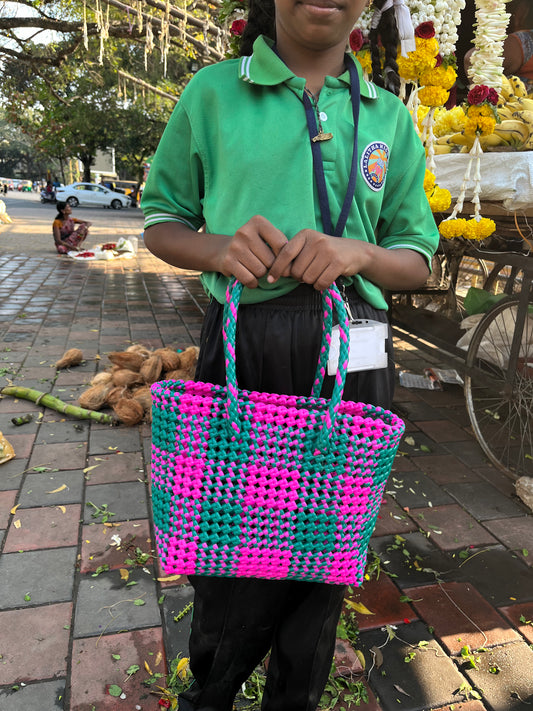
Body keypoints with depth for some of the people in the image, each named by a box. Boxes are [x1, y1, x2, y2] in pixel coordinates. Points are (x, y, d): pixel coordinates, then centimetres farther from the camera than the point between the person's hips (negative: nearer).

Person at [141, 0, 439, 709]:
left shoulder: (391, 117, 12)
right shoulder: (213, 91, 8)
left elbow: (417, 258, 12)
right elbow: (161, 223, 11)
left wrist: (357, 253, -11)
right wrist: (220, 249, -12)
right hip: (242, 350, -1)